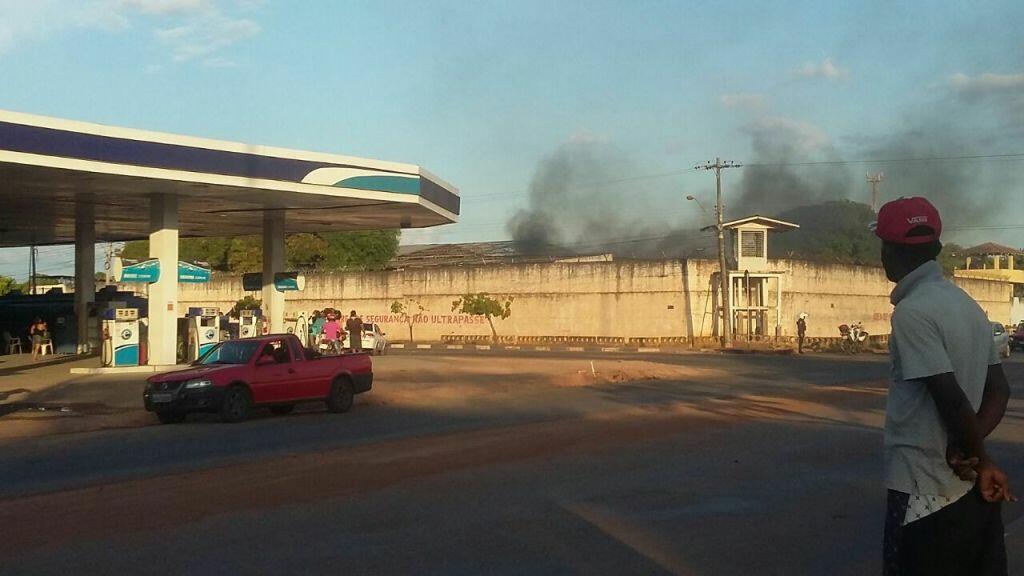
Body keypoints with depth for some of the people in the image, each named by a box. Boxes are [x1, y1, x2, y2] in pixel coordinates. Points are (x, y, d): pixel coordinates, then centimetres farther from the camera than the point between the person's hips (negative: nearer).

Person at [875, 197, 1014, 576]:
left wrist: (982, 460, -8)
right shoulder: (968, 305, 10)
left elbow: (953, 400, -22)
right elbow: (998, 390, 9)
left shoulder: (912, 311, -17)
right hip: (973, 490, 8)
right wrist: (969, 452, -4)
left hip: (926, 494, -8)